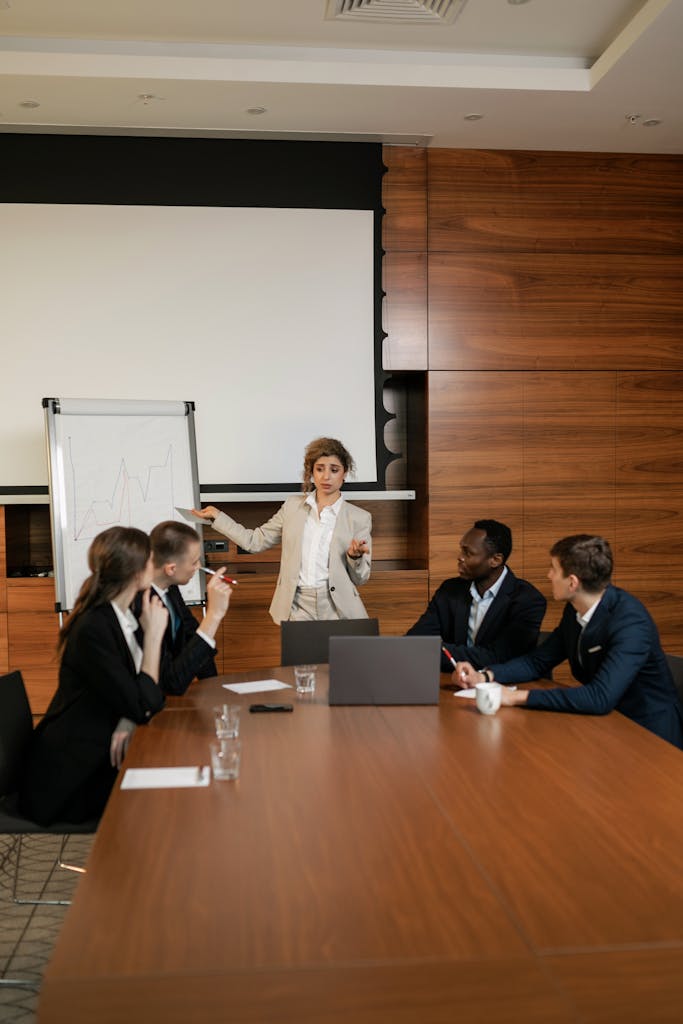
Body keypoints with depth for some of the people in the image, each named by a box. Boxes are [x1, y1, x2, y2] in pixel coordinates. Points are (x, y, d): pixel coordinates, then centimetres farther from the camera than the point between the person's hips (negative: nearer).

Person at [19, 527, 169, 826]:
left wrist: (130, 721, -18)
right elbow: (143, 707, -23)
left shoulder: (119, 616, 3)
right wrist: (154, 633, -19)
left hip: (102, 754, 8)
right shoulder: (93, 630, -24)